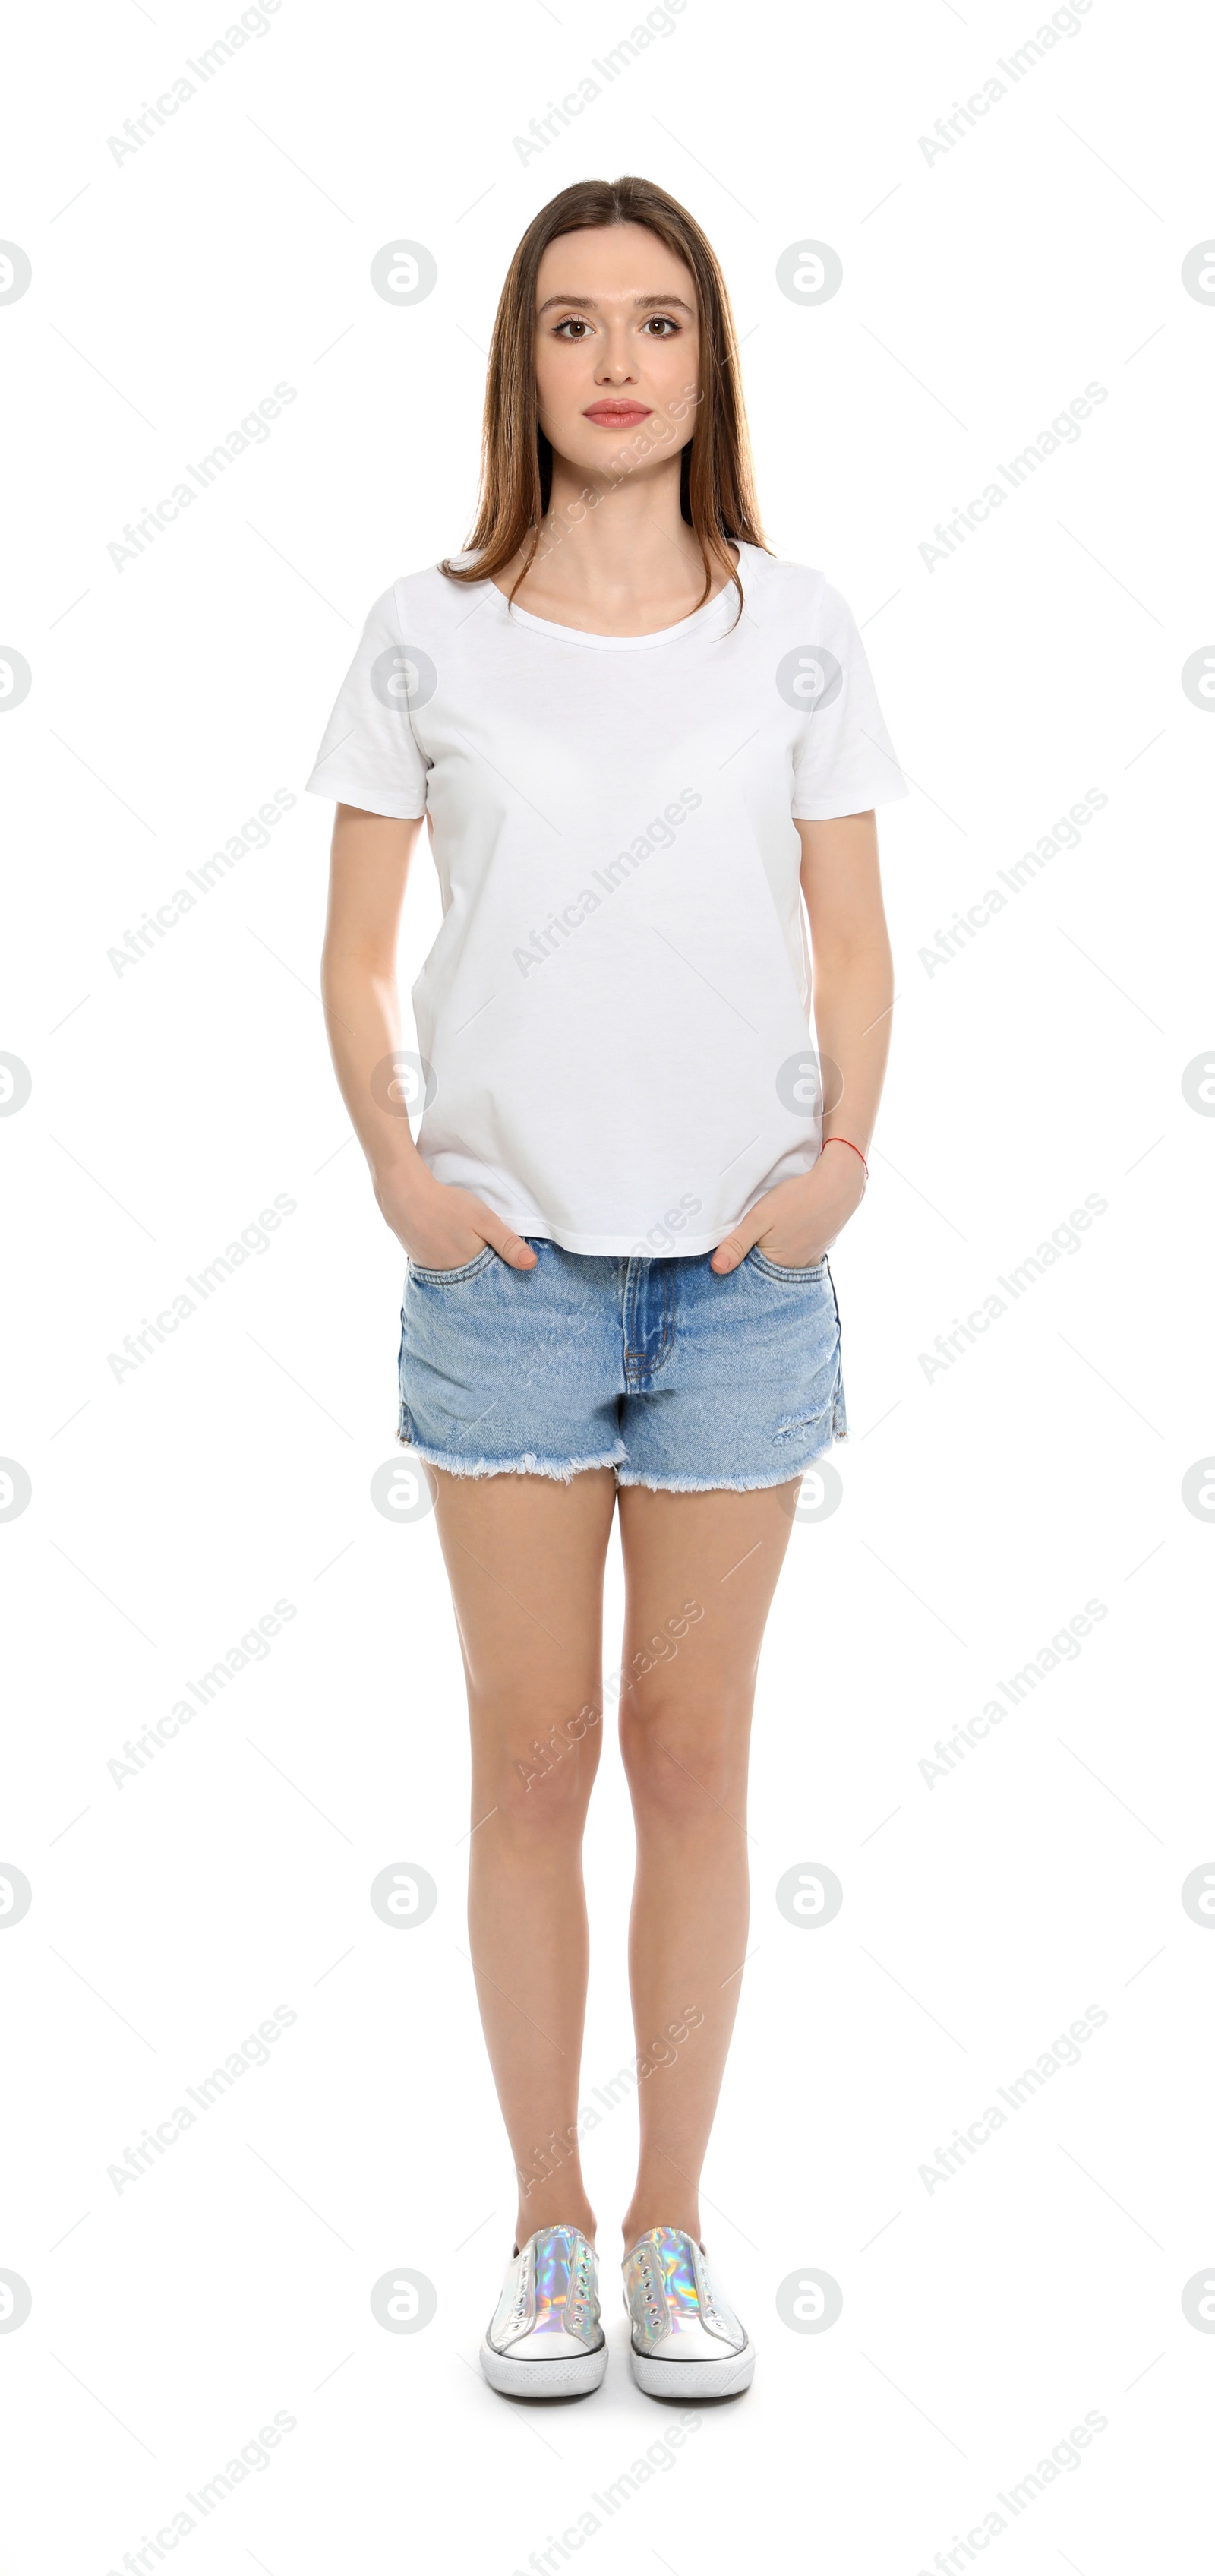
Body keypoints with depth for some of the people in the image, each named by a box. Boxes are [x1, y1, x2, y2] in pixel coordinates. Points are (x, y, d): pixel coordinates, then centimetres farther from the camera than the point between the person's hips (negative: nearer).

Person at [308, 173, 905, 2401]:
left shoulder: (796, 634, 4)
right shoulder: (428, 638, 3)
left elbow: (854, 948, 6)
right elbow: (358, 959, 5)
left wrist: (842, 1153, -10)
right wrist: (397, 1170, -9)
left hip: (744, 1267, 1)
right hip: (509, 1262, 0)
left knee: (694, 1751, 8)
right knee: (532, 1756, 6)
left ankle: (673, 2227, 23)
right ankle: (549, 2229, 21)